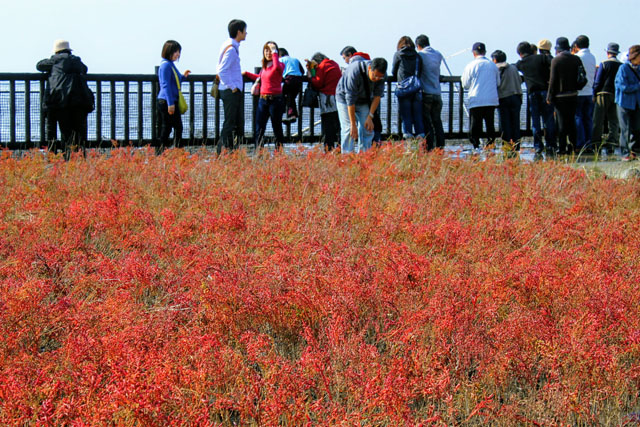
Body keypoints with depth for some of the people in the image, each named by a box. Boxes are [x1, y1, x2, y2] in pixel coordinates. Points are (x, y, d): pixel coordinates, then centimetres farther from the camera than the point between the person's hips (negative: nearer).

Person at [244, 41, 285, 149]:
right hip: (262, 100, 7)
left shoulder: (280, 65, -7)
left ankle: (279, 151, 9)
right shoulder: (264, 66, 13)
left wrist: (274, 52, -24)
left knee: (277, 128, 2)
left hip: (275, 100, -7)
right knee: (259, 129, 3)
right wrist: (246, 73, 31)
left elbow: (277, 67, -33)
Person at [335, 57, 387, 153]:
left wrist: (370, 117, -18)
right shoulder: (354, 72, -37)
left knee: (367, 130, -6)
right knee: (348, 130, -15)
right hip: (345, 99, -5)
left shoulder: (382, 75, -21)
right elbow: (350, 100, -33)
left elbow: (377, 96, -11)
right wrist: (353, 125, -31)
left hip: (364, 101, 5)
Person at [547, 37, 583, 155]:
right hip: (573, 95, 4)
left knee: (562, 123, -1)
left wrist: (549, 97, -4)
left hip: (560, 96, -4)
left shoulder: (556, 60, -10)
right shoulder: (576, 59, 3)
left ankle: (562, 148, -2)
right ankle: (572, 146, 14)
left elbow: (553, 80, -10)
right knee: (571, 122, 13)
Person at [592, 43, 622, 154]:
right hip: (616, 95, 4)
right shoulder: (622, 65, 5)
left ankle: (596, 144, -4)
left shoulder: (604, 64, -5)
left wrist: (594, 95, 3)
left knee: (598, 121, -1)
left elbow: (598, 81, -5)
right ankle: (612, 144, 1)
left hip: (604, 94, -4)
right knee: (614, 122, 7)